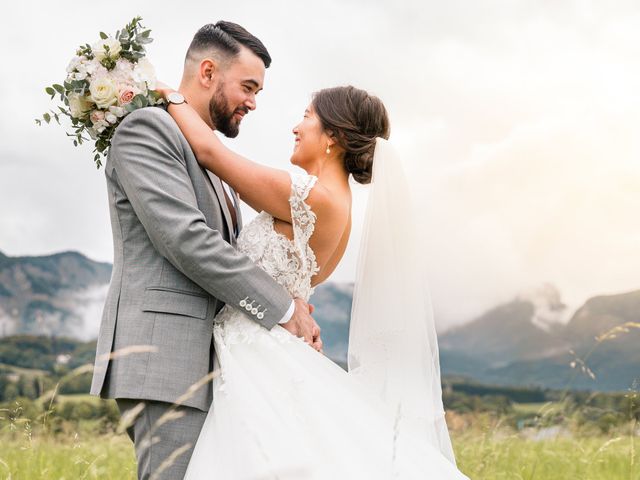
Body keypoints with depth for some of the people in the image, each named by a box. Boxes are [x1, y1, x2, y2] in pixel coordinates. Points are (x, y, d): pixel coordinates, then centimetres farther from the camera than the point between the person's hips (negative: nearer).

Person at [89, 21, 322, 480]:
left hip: (205, 361, 9)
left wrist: (288, 298, 2)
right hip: (164, 356, -9)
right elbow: (185, 239, -16)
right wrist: (283, 308, -12)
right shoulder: (146, 128, -5)